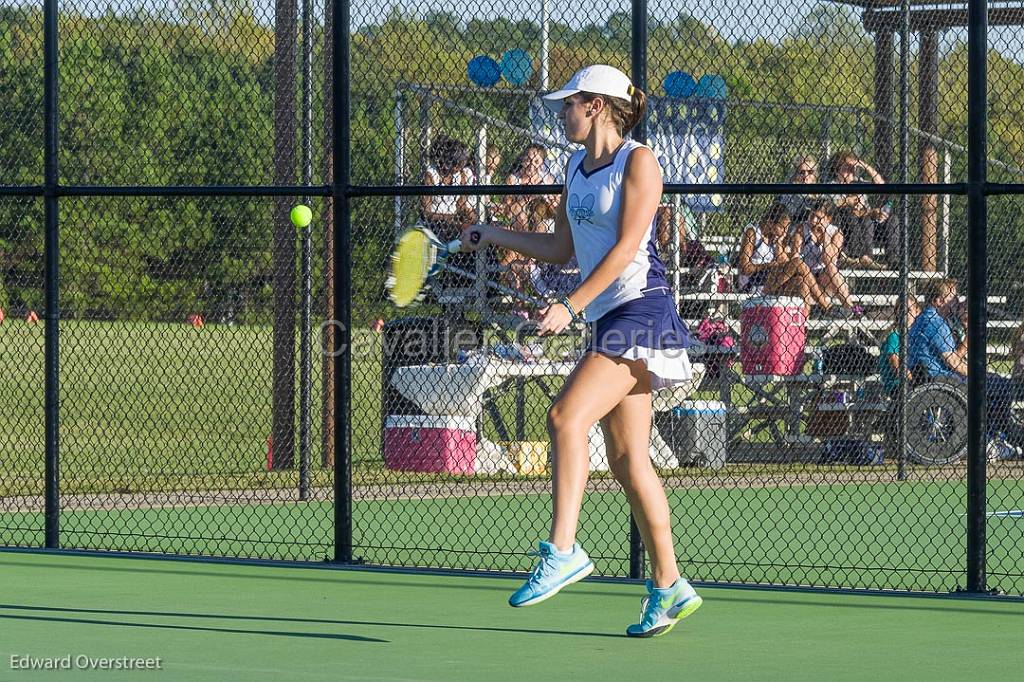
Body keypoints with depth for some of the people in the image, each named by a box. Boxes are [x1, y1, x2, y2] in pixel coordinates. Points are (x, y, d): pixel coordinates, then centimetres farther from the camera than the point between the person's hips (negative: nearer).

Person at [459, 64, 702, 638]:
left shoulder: (638, 161, -8)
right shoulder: (577, 168, 16)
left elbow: (625, 248, -15)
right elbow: (562, 248, 24)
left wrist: (571, 306, -20)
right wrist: (494, 235, 16)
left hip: (641, 309, -8)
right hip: (606, 320, 8)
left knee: (567, 416, -23)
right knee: (628, 462, 6)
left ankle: (563, 549, -25)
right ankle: (669, 588, 10)